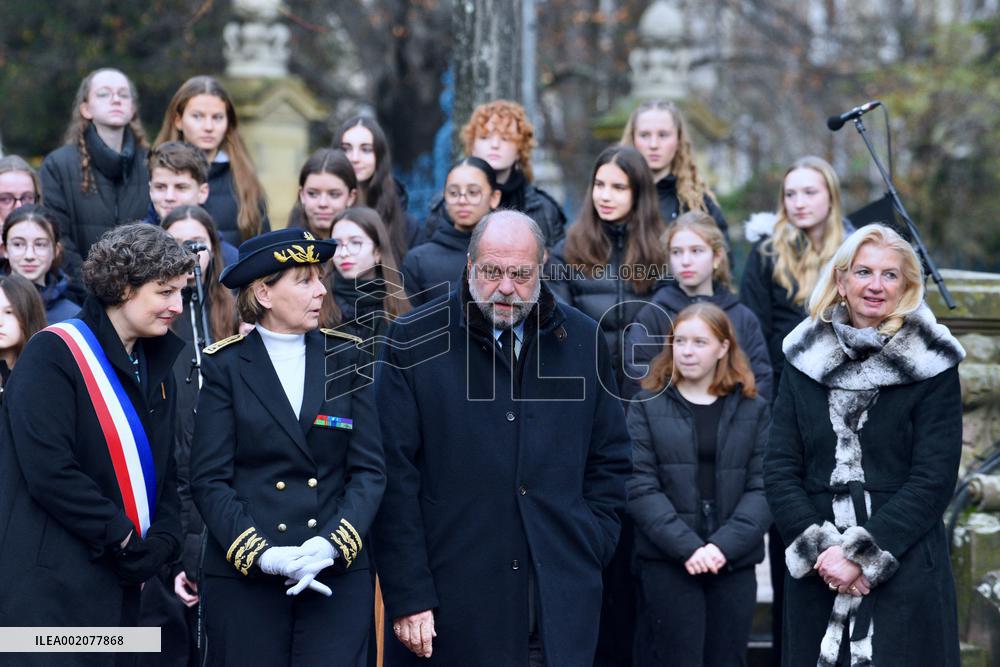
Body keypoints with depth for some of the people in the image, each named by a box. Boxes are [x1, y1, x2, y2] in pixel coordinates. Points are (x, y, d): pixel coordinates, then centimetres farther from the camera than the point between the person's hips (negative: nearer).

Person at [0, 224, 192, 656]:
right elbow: (49, 472, -18)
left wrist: (161, 545, 0)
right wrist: (124, 537, -14)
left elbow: (166, 474, 18)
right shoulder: (55, 354, -9)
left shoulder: (154, 367, 16)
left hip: (121, 584, 7)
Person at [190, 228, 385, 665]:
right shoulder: (226, 366, 1)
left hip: (337, 575, 2)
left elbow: (369, 469, 4)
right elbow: (209, 480, -3)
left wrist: (334, 543, -11)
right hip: (243, 579, -2)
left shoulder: (346, 358, 7)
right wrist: (260, 555, -15)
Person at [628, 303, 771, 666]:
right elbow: (640, 487, -4)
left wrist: (724, 546, -14)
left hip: (735, 565, 2)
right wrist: (687, 546, -16)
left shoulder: (753, 409, 9)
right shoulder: (647, 405, 6)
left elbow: (763, 488, 0)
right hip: (667, 564, -2)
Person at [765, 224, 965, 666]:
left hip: (906, 573, -2)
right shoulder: (806, 360, 7)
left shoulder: (930, 365, -1)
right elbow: (779, 469, 3)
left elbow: (934, 479, -7)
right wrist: (818, 548, -11)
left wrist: (862, 554, -15)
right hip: (817, 577, 2)